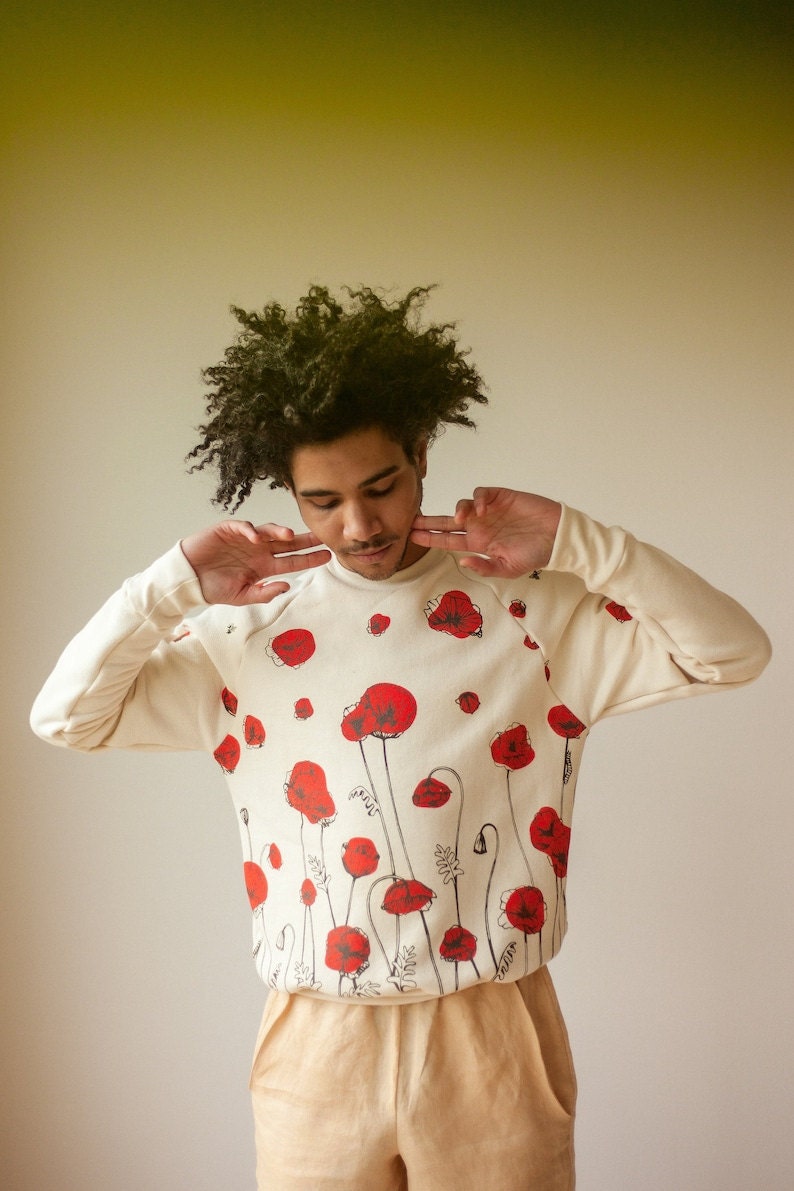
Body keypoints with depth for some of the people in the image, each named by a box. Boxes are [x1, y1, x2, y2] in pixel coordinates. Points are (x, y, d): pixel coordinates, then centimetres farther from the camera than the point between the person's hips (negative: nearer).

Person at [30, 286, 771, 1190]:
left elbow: (735, 652, -7)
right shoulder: (249, 634, 0)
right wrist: (176, 586, -12)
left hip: (494, 1040, 0)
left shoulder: (531, 611, -3)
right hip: (319, 1047, 1)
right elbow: (64, 714, -1)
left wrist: (577, 543, -15)